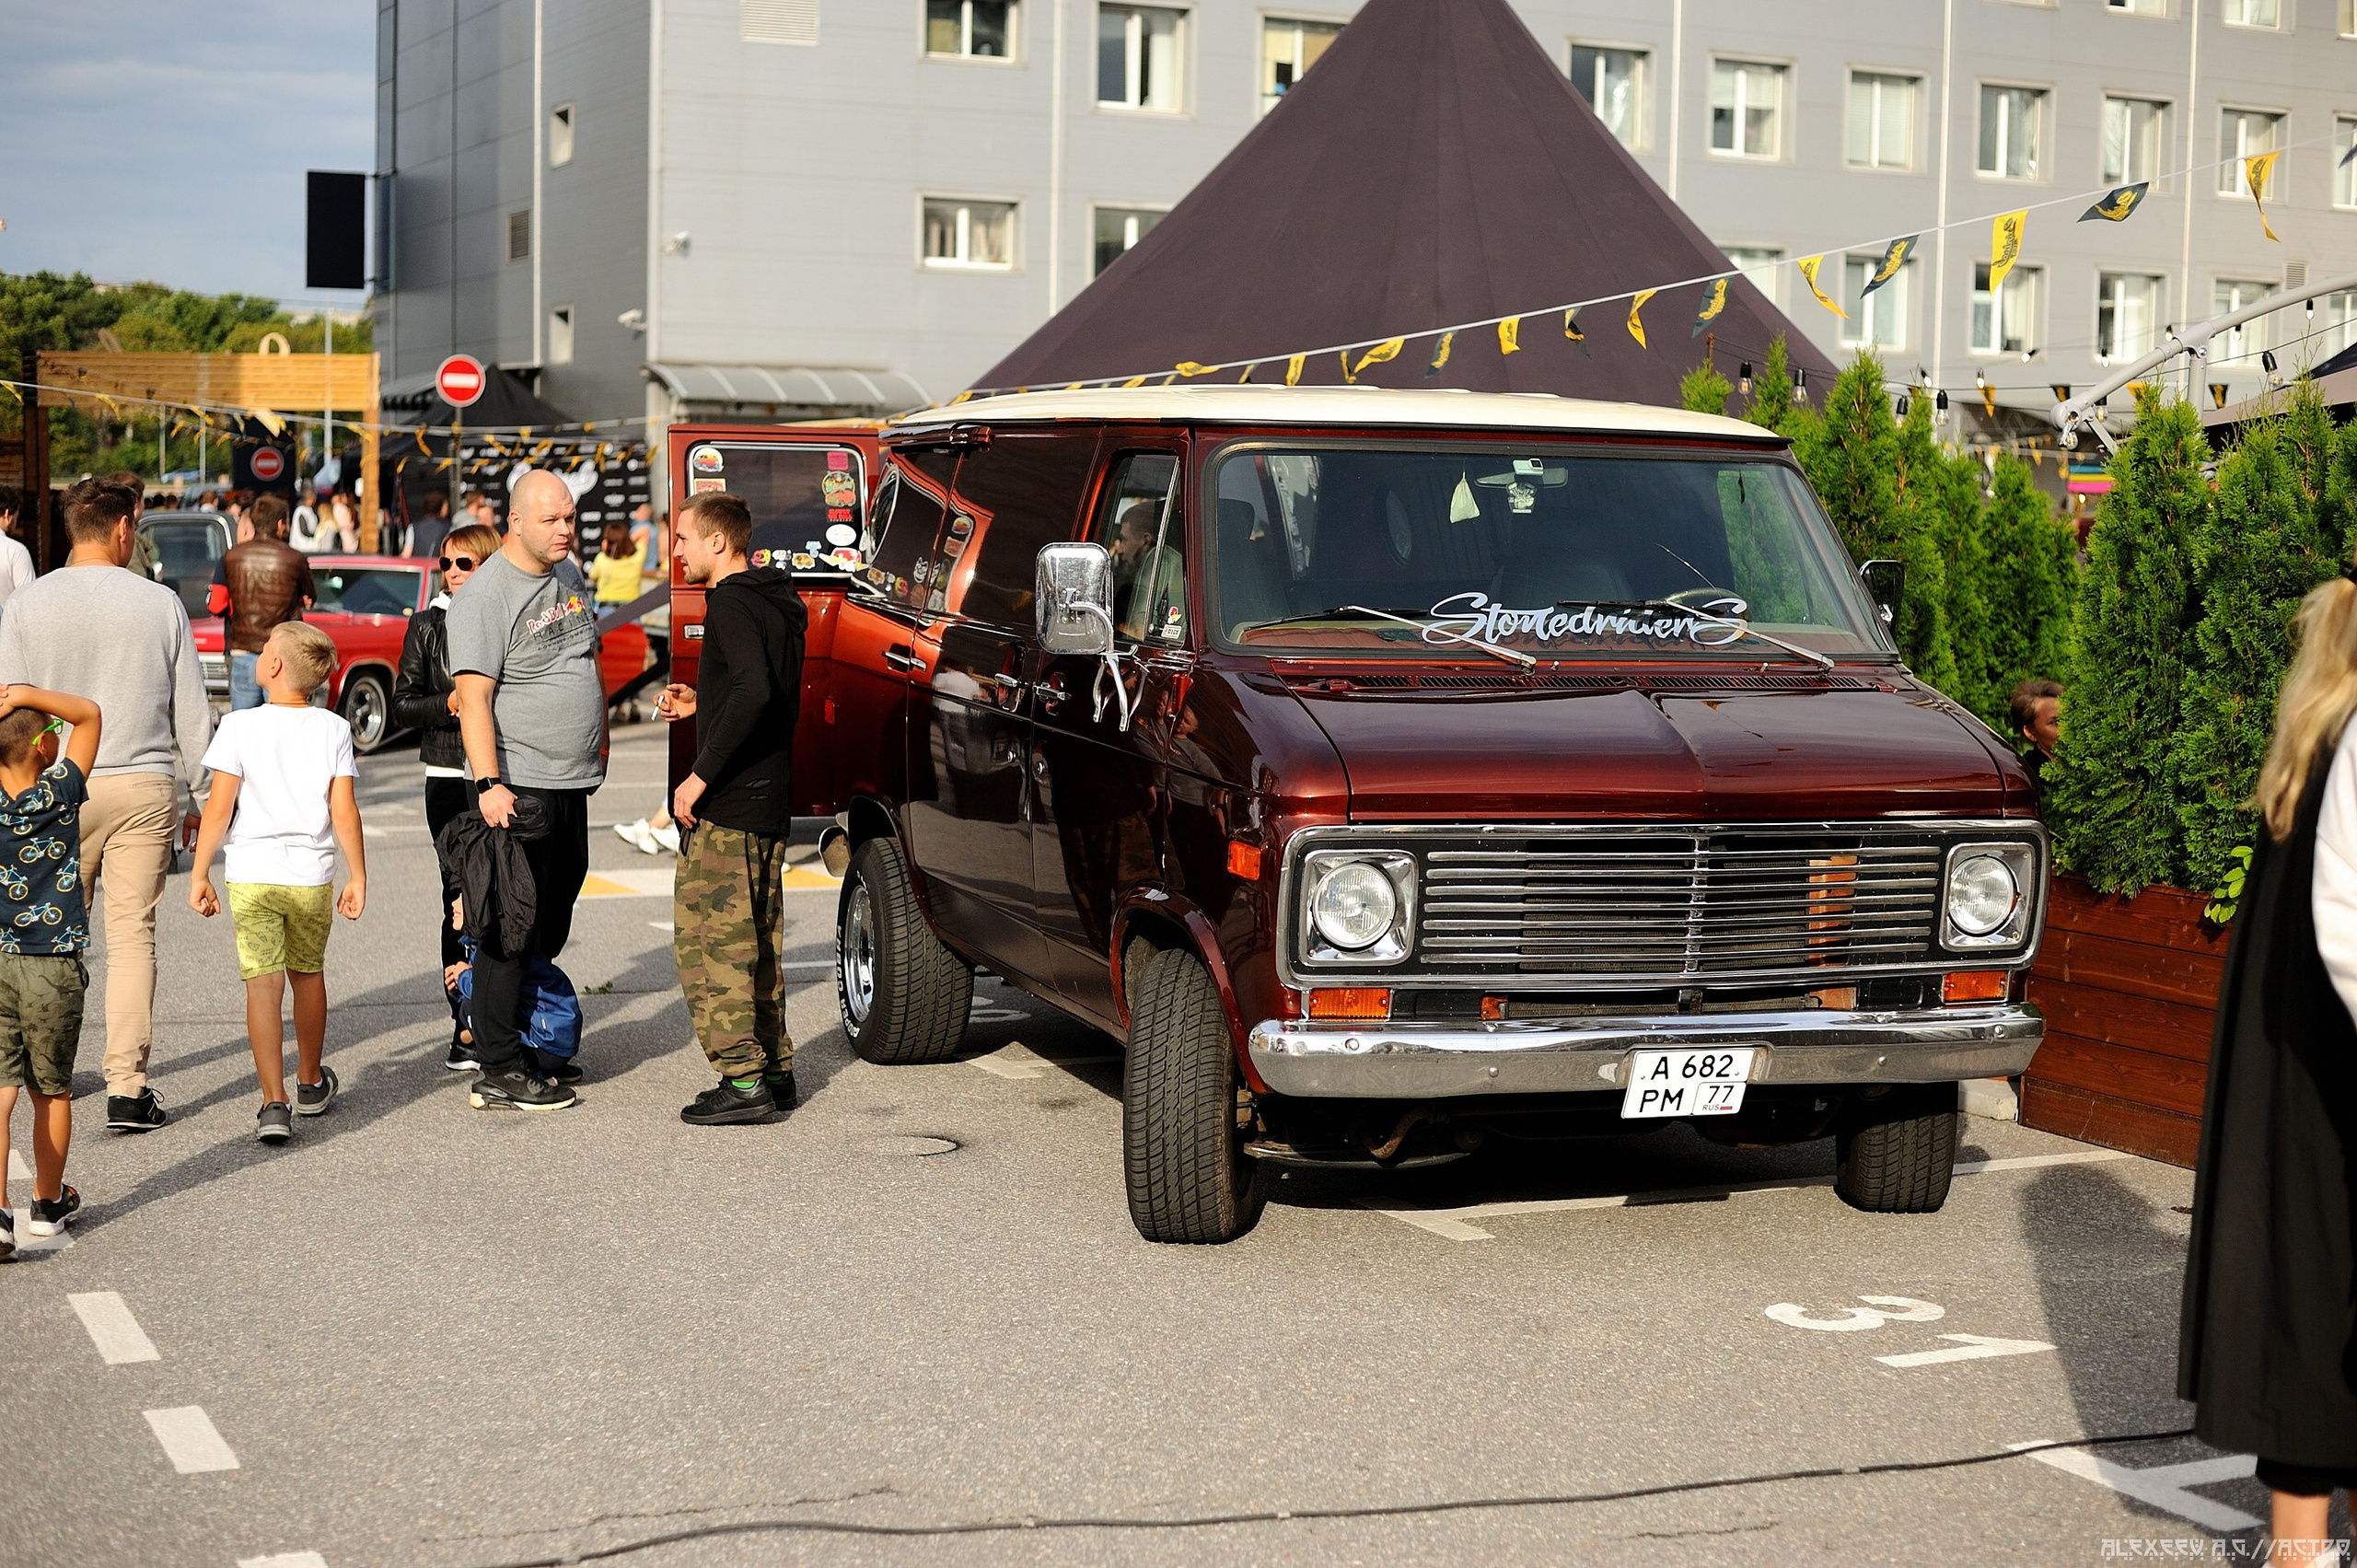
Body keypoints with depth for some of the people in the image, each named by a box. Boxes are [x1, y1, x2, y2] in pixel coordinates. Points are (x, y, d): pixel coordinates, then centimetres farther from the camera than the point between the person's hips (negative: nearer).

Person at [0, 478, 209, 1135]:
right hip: (144, 786, -1)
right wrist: (201, 796, 12)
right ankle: (127, 1086, -3)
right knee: (132, 934, 1)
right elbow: (191, 712, 2)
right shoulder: (160, 602, -1)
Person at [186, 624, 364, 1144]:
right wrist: (358, 877, 5)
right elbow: (344, 812, -4)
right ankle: (311, 1082, 37)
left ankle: (274, 1102, -16)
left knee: (263, 984, -5)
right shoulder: (333, 730, -1)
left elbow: (219, 808, -8)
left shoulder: (239, 727, -7)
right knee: (308, 974, 20)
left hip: (251, 875, -2)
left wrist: (199, 874, -1)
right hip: (312, 874, 3)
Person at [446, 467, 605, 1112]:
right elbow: (473, 696, -20)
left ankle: (533, 1041, 26)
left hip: (571, 780, 9)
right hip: (518, 787, -8)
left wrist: (597, 738, 24)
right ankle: (499, 1071, -5)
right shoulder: (485, 597, -14)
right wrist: (489, 784, -27)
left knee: (552, 921, 14)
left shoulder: (569, 575, 12)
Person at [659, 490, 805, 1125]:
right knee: (754, 942, 16)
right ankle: (773, 1068, 20)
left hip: (727, 806, -10)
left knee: (707, 941, -6)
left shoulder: (731, 603, -14)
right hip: (769, 802, 10)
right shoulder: (778, 602, 16)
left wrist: (700, 777, -25)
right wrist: (701, 702, 18)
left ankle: (743, 1078, -8)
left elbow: (754, 692, -28)